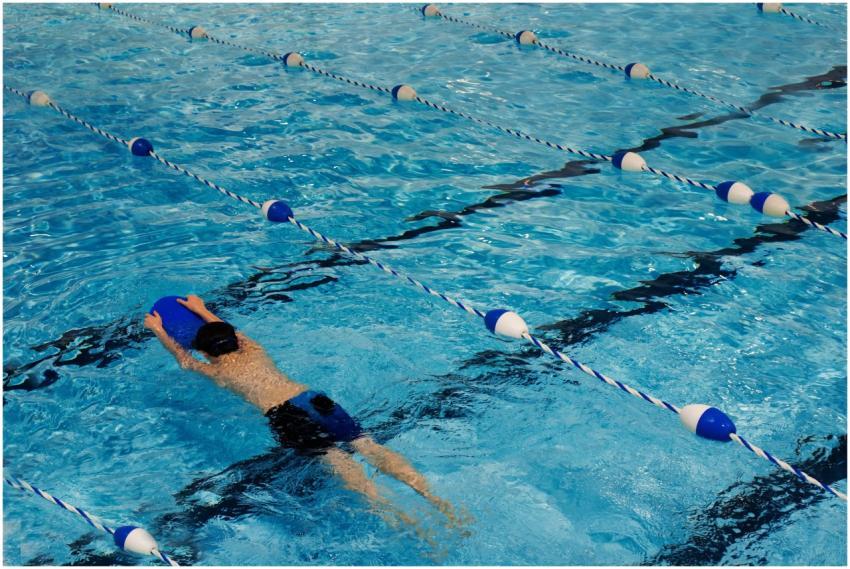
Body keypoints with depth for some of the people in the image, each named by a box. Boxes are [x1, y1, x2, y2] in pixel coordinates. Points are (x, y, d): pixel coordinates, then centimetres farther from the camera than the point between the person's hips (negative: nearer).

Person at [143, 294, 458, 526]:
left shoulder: (218, 371, 17)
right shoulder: (254, 351, 29)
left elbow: (183, 359, 36)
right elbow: (227, 330, 51)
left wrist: (158, 331, 50)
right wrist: (202, 311, 64)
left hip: (283, 415, -5)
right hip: (314, 398, 5)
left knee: (335, 457, -24)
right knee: (367, 445, -11)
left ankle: (386, 507, -46)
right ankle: (429, 495, -29)